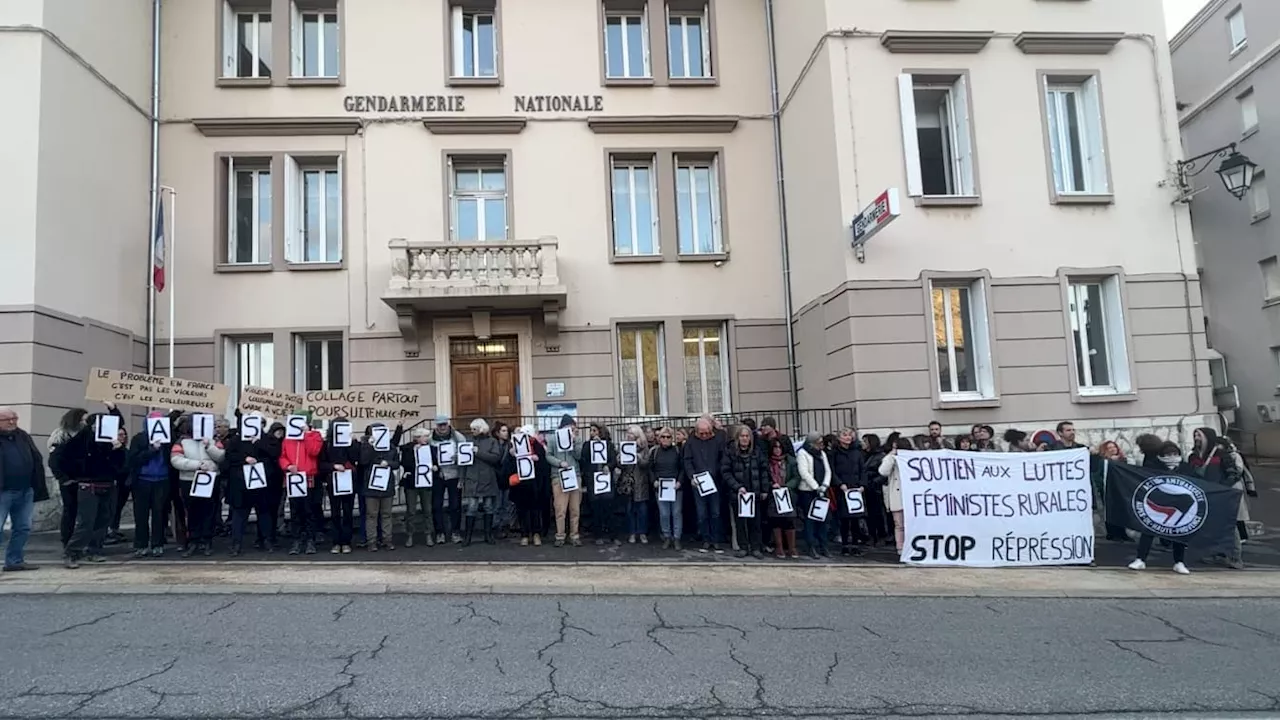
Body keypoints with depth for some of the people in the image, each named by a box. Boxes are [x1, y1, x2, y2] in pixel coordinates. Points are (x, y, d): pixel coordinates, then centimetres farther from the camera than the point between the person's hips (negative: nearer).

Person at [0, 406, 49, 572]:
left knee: (23, 528, 11)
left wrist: (38, 487, 8)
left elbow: (37, 460, 13)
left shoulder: (23, 436, 11)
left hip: (26, 491, 6)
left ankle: (15, 561, 22)